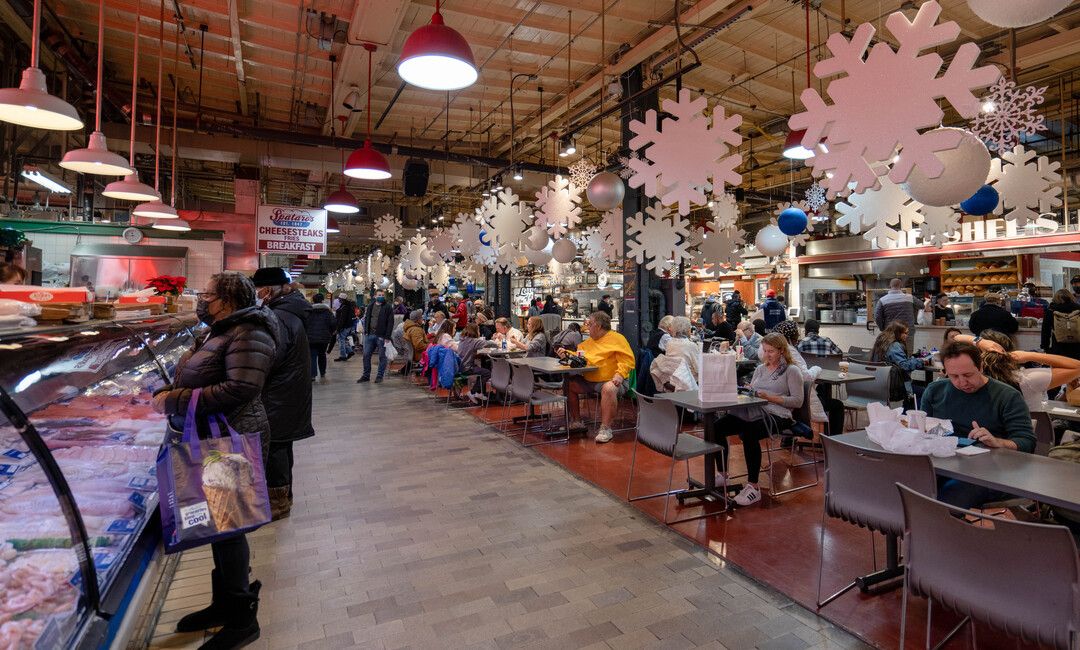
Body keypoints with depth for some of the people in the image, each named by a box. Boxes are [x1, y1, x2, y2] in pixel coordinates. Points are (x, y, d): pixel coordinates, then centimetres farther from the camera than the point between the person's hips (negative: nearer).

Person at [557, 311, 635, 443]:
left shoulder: (617, 338, -5)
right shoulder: (589, 341, 17)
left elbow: (628, 360, -13)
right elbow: (579, 357, 28)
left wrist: (620, 374, -26)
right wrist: (567, 354, 11)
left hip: (610, 380, -7)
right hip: (589, 381, 7)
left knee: (608, 388, -39)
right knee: (569, 384, -4)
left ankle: (605, 428, -28)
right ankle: (577, 422, 6)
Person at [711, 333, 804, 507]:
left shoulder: (791, 370, 3)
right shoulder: (760, 369, 22)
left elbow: (797, 401, -5)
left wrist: (770, 397, -14)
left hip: (777, 415, -6)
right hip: (753, 411, 7)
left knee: (748, 434, -36)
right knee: (717, 427, -15)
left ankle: (753, 487, -25)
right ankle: (722, 475, -1)